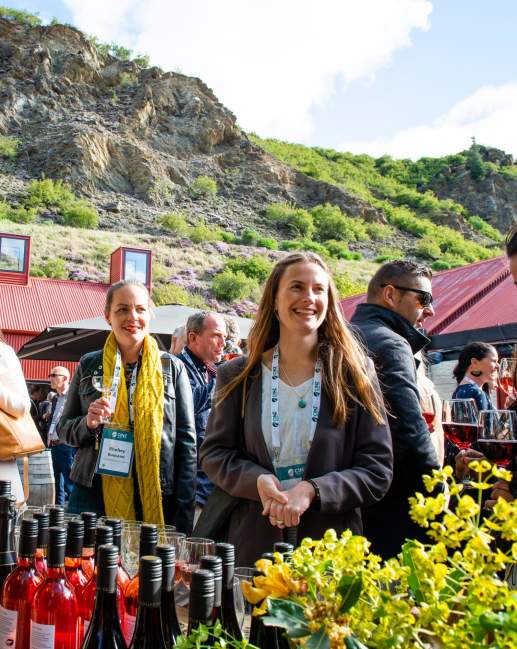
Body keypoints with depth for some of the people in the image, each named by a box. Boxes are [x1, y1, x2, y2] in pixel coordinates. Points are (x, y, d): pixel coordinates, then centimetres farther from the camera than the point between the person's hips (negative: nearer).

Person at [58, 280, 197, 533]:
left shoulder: (172, 368, 3)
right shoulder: (89, 365, 6)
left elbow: (186, 443, 2)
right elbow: (64, 429, 12)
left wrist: (183, 519, -4)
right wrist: (88, 424, -11)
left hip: (155, 501, -1)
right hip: (93, 496, 1)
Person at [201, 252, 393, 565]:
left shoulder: (355, 374, -2)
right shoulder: (238, 375, 3)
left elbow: (377, 471, -4)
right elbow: (214, 453, 5)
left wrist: (312, 491, -19)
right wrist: (258, 480, -15)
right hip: (252, 543, 1)